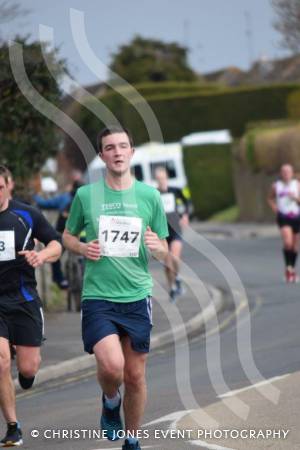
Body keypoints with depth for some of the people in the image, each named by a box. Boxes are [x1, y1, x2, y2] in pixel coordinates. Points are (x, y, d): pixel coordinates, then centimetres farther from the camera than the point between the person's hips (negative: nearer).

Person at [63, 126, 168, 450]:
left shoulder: (150, 196, 3)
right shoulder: (86, 195, 0)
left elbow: (164, 253, 9)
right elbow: (67, 236, 14)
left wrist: (156, 247, -14)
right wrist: (83, 248, -8)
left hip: (137, 296, 2)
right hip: (98, 297, -2)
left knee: (135, 376, 7)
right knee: (111, 366, -21)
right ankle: (110, 402, 14)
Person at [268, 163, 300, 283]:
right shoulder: (276, 186, 4)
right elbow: (270, 198, 20)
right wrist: (275, 209, 6)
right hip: (283, 218, -2)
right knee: (288, 243, -22)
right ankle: (288, 268, -9)